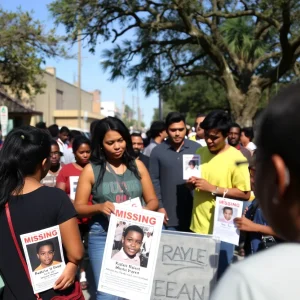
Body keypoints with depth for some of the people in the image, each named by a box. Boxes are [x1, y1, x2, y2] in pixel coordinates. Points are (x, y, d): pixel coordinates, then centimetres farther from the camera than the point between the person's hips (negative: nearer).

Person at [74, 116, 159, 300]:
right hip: (103, 236, -2)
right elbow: (78, 207, -1)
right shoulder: (91, 170, -1)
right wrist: (99, 207, -20)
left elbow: (153, 201, 7)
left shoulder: (137, 165, 5)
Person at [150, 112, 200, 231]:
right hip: (169, 213, 0)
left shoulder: (196, 148, 2)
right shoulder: (157, 151, 0)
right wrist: (159, 206, -4)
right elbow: (154, 180, 0)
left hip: (193, 211, 1)